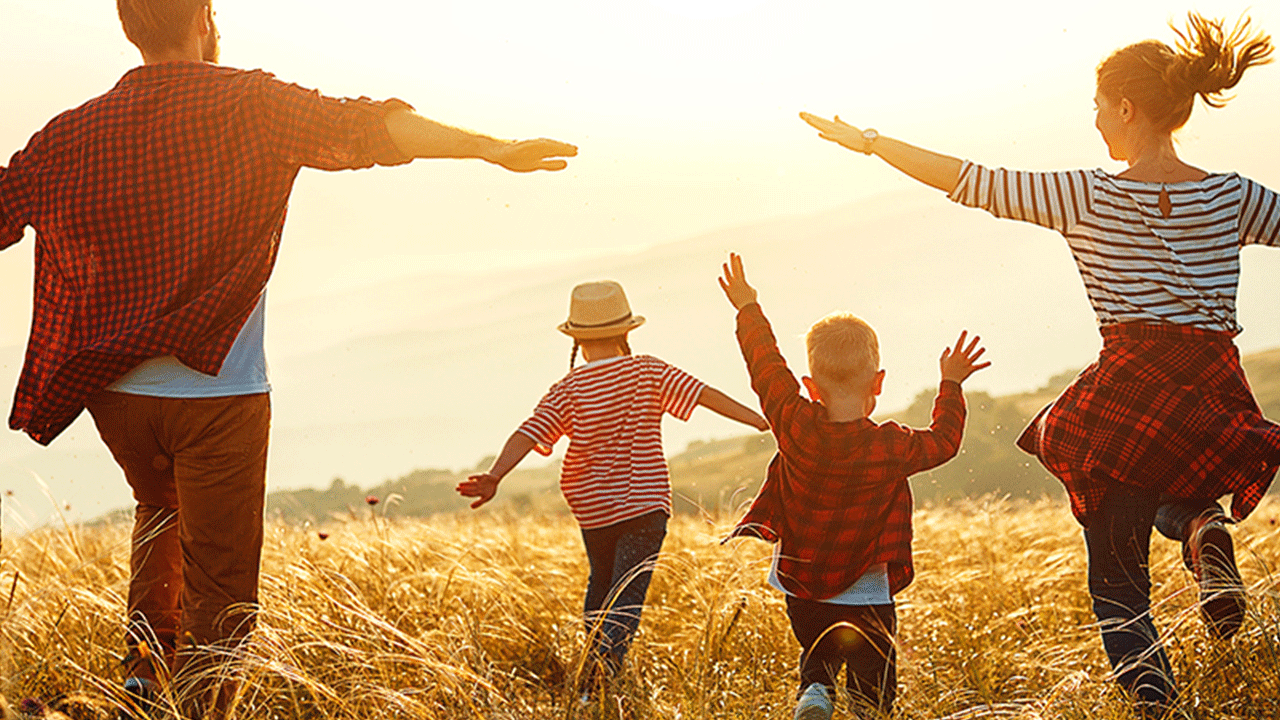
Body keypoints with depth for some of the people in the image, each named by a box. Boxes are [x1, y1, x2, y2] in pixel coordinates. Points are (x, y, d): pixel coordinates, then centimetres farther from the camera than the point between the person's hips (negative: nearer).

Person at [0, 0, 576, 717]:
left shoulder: (73, 133, 5)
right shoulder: (247, 104, -6)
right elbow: (361, 131, -17)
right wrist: (495, 149, -20)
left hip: (113, 391, 4)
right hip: (217, 390, -4)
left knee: (162, 511, 31)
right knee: (219, 586, 4)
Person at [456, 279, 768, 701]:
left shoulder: (567, 392, -5)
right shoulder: (648, 372, -5)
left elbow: (529, 433, -16)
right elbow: (704, 395, -8)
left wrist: (494, 476, -22)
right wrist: (759, 420, -4)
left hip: (592, 509, 2)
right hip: (644, 504, -2)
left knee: (601, 584, 25)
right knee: (626, 599, -7)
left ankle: (593, 667, 29)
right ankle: (598, 677, -26)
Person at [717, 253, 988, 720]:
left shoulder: (794, 427, -12)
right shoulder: (892, 448, -14)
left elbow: (766, 365, 1)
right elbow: (943, 441, 5)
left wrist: (748, 309, 14)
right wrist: (951, 385, 17)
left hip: (799, 584, 3)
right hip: (864, 595, -2)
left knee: (817, 659, 23)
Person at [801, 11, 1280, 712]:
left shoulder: (1090, 197, -4)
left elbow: (971, 181, -2)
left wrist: (869, 141, 7)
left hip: (1130, 388, -3)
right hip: (1219, 401, 3)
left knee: (1117, 580, 10)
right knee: (1174, 489, 35)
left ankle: (1154, 701, -10)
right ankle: (1203, 527, 0)